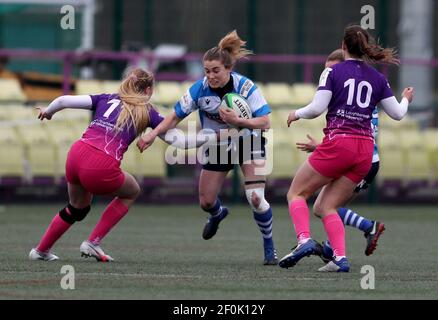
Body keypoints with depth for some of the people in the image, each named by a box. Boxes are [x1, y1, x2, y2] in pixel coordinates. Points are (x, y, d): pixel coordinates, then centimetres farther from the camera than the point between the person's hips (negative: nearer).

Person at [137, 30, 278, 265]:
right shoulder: (200, 89, -20)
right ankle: (218, 214, 48)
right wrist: (152, 135, -25)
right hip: (217, 148, 3)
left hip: (248, 143, -3)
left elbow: (265, 122, -24)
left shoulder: (245, 87, -26)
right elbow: (175, 116, -12)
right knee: (206, 203, 7)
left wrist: (237, 121, -38)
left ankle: (269, 248, 0)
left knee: (255, 197, -21)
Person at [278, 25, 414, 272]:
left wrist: (297, 114, 12)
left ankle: (304, 240, -17)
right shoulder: (378, 78, 11)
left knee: (297, 194, 8)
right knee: (327, 207, 10)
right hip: (365, 150, 5)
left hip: (338, 143, -5)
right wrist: (406, 99, 38)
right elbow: (397, 113, 16)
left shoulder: (333, 72, 0)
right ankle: (340, 258, -9)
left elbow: (317, 108, -8)